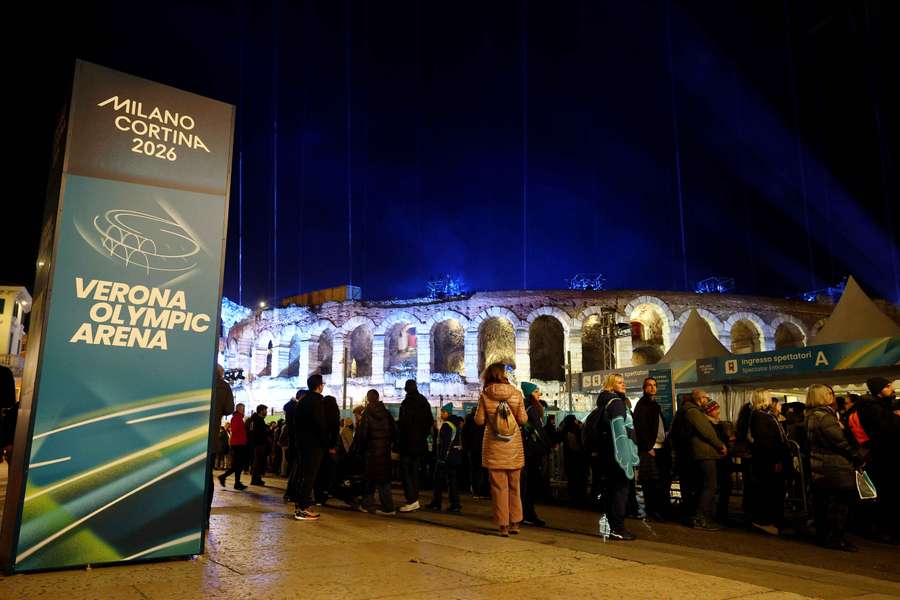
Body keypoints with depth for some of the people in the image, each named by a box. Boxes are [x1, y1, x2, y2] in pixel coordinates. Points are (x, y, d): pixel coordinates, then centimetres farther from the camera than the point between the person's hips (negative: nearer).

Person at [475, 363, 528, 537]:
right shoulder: (516, 394, -3)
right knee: (514, 486, 14)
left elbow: (479, 420, -5)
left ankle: (503, 525, 6)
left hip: (494, 447, -1)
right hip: (514, 447, 2)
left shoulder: (485, 395, -6)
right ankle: (514, 523, 20)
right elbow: (522, 419, -4)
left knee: (499, 486, 4)